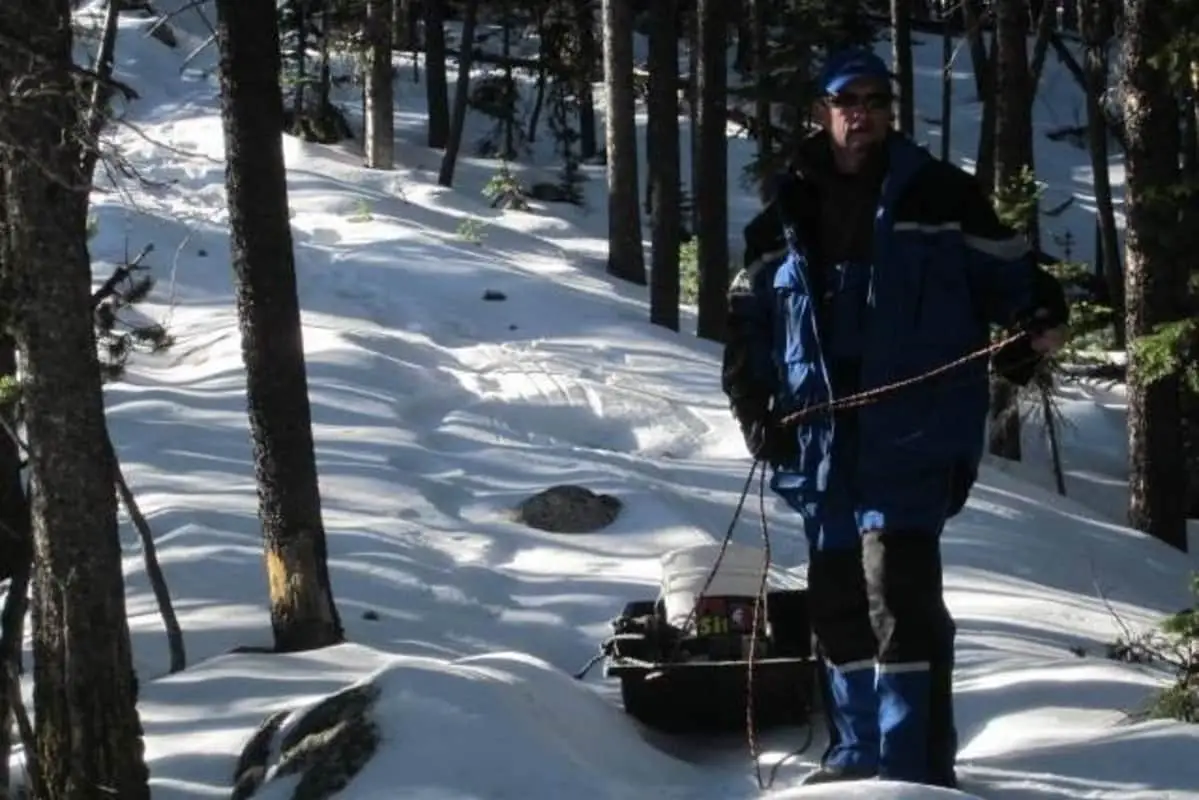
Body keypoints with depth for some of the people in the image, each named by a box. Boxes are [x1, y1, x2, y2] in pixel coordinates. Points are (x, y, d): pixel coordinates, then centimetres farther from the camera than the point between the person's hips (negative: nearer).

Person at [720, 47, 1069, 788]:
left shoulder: (941, 196, 2)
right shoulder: (784, 219, 12)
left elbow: (1008, 274, 4)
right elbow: (750, 321, 17)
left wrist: (1040, 324, -15)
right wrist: (753, 406, 7)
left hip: (915, 428, -5)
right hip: (824, 437, 5)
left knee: (898, 583, -15)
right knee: (837, 594, 11)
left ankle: (916, 768, -12)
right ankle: (859, 755, 25)